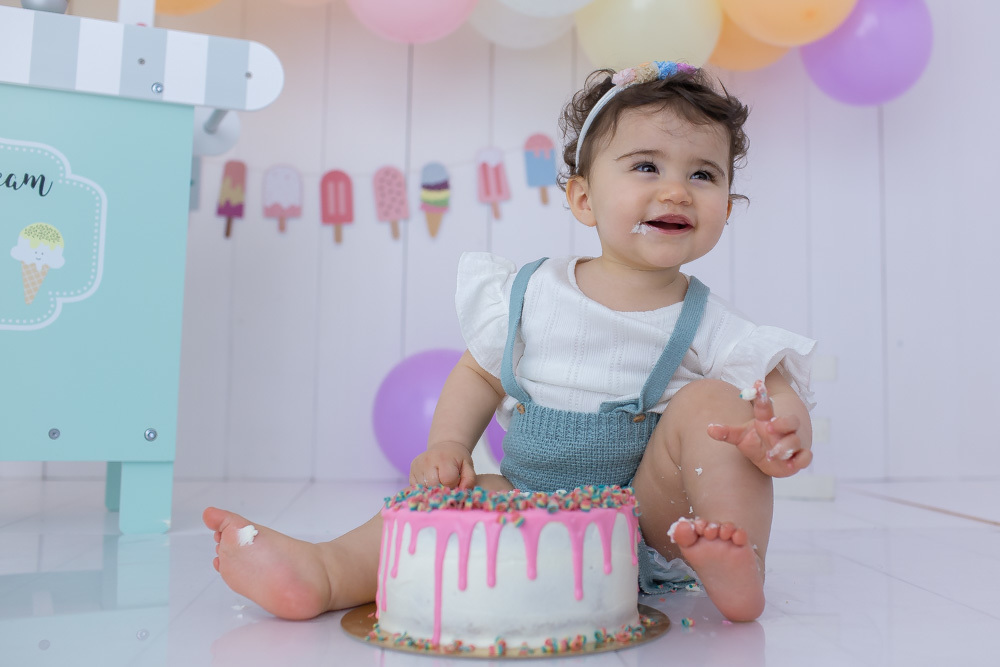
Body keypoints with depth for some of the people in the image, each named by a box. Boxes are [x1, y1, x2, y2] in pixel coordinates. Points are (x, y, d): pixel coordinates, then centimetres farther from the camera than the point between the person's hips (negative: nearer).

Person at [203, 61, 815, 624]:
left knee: (711, 399, -22)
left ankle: (739, 562, -28)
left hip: (655, 518, -1)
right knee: (449, 494, -21)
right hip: (536, 508, 2)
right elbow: (480, 374, 10)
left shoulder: (706, 324, -5)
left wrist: (784, 430, -34)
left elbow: (778, 387, -8)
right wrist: (448, 445, -6)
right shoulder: (530, 294, -1)